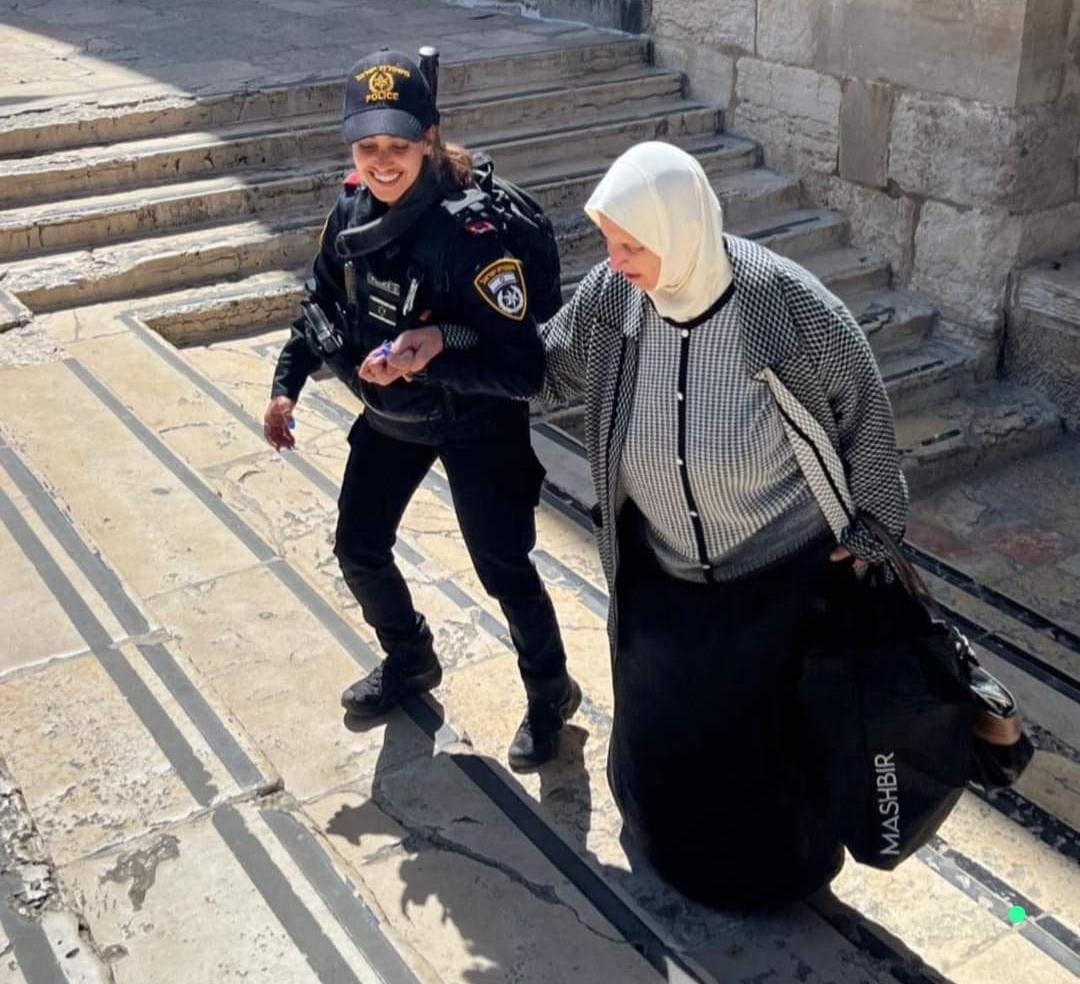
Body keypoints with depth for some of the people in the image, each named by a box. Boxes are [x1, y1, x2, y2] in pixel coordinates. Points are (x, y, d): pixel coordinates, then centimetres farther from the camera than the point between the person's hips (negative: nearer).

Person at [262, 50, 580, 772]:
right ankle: (409, 663, 44)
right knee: (359, 550, 16)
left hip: (474, 424, -7)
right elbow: (323, 304, 8)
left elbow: (521, 364, -32)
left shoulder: (469, 232, -30)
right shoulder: (353, 210, -10)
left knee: (502, 568, 4)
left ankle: (551, 694, 30)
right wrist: (287, 385, 3)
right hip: (389, 416, 7)